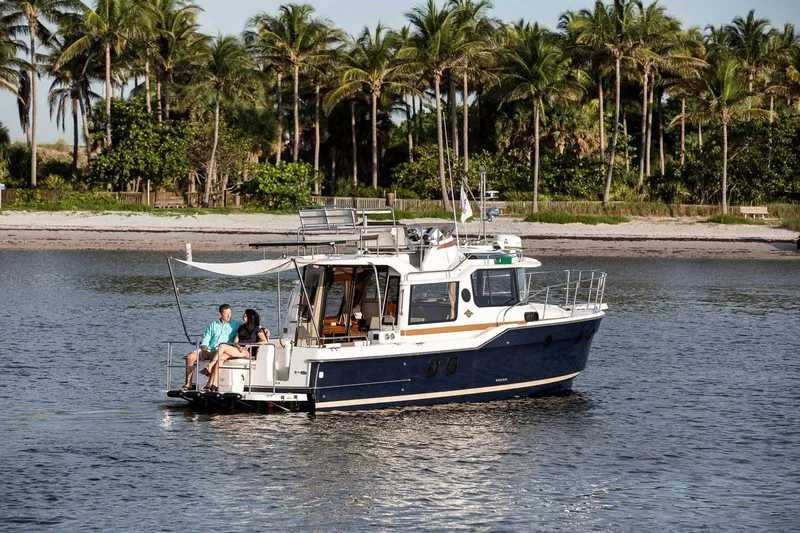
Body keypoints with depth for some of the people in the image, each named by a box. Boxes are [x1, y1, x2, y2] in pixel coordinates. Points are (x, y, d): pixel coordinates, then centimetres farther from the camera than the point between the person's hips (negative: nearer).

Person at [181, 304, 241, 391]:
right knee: (190, 356, -20)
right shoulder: (213, 325, 24)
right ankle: (188, 384, -15)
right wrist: (204, 348, -4)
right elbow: (205, 339, 17)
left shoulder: (236, 325, 17)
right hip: (208, 350, 4)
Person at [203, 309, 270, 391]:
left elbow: (265, 341, -3)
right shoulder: (241, 328, 29)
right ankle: (213, 387, -35)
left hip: (247, 352, -6)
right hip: (238, 350, 6)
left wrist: (251, 345, -14)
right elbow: (235, 341, 18)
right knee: (220, 358, -26)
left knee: (223, 346, -27)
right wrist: (238, 346, -6)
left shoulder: (256, 329, 10)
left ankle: (210, 366, -24)